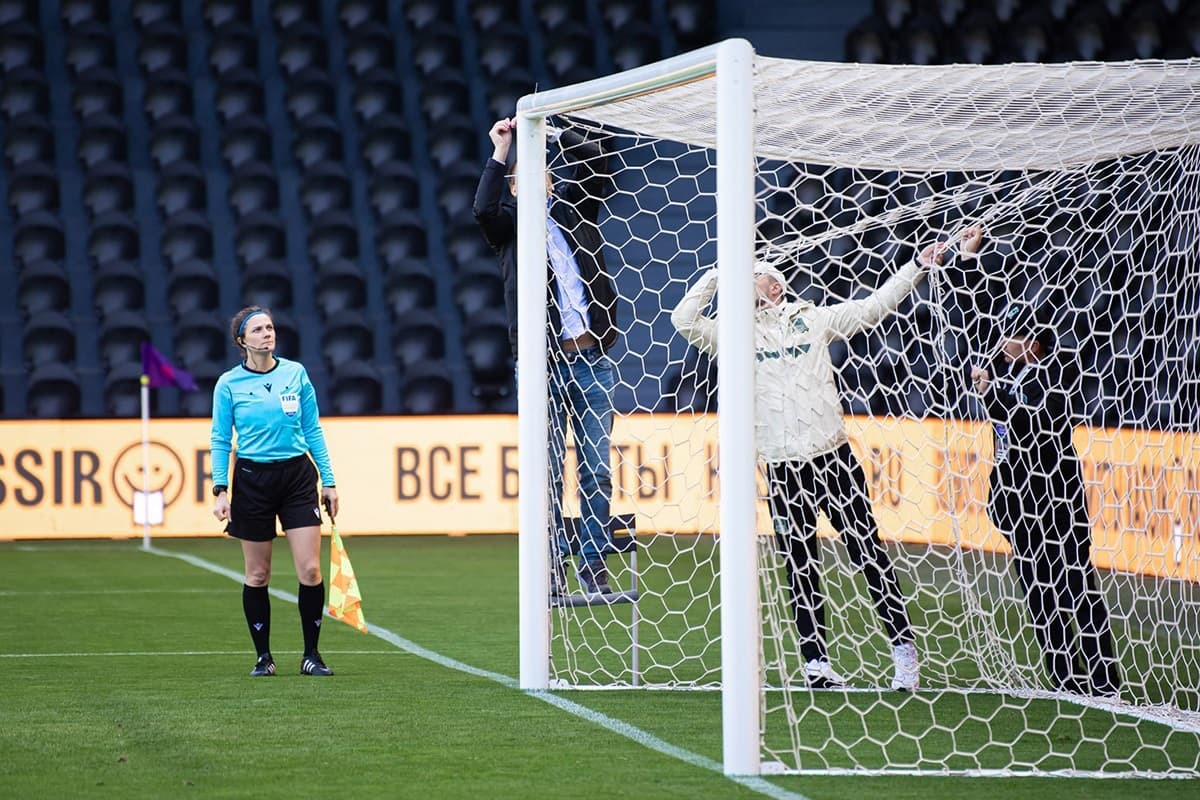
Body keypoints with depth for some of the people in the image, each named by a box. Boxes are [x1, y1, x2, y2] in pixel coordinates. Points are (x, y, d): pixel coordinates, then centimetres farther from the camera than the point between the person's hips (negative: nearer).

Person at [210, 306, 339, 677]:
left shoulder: (295, 373, 4)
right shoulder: (229, 384, -1)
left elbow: (313, 430, 9)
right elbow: (220, 440, 2)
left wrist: (329, 481, 6)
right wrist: (220, 490, -7)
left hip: (298, 476, 1)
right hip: (252, 480, -1)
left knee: (310, 570, -7)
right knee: (257, 575, 3)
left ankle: (311, 655, 3)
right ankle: (263, 656, 15)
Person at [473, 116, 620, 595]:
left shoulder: (572, 209, 14)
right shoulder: (511, 224, 7)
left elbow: (593, 161, 4)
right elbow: (484, 209, -13)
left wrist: (548, 131, 1)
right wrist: (501, 152, -10)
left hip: (591, 359, 2)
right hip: (544, 363, -2)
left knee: (597, 470, 2)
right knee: (548, 472, -1)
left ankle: (594, 564, 7)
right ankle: (552, 568, 3)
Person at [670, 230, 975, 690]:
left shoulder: (813, 319, 11)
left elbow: (873, 307, 14)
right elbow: (684, 320, 0)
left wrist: (918, 267, 8)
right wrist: (717, 276, 3)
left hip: (834, 458, 0)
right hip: (784, 470, 0)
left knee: (869, 553, -1)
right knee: (802, 569, 3)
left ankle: (903, 649, 4)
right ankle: (816, 661, 7)